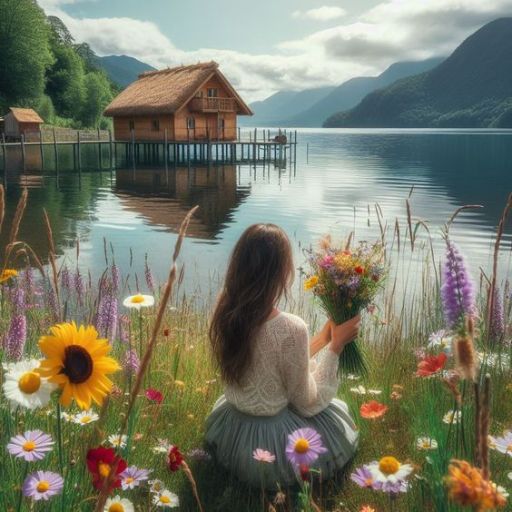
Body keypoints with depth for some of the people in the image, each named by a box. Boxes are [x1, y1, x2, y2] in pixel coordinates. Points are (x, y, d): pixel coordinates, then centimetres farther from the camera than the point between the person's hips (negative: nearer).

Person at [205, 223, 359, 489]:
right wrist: (335, 346, -9)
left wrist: (322, 338, 9)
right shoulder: (291, 328, -31)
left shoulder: (225, 313, -10)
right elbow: (306, 403, -15)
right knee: (338, 415, 24)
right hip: (272, 440, -7)